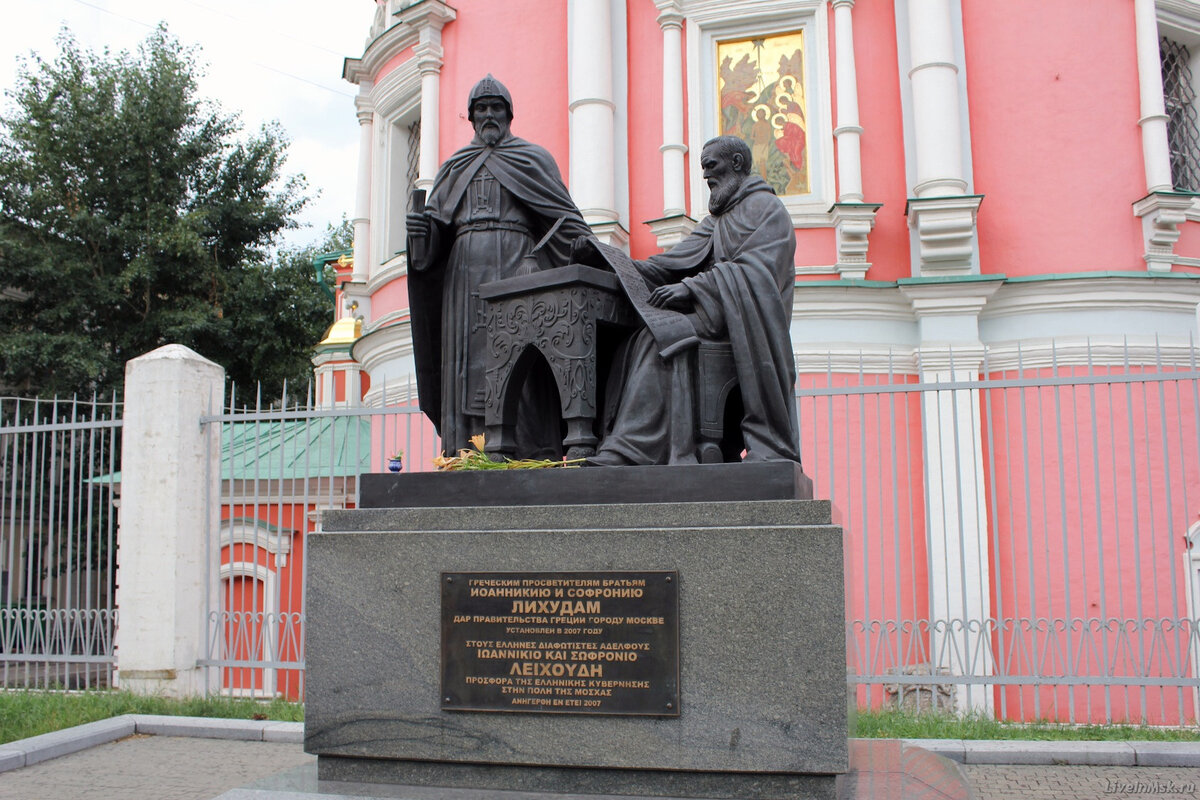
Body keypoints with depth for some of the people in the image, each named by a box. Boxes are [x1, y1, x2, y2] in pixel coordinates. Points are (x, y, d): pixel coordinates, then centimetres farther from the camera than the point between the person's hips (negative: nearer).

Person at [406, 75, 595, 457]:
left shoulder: (534, 158, 15)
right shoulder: (455, 168, 24)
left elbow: (564, 215, 6)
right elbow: (437, 224, 15)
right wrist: (421, 229, -8)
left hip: (517, 264, -3)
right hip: (466, 269, 3)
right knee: (467, 357, -7)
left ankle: (527, 451, -19)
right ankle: (466, 451, -10)